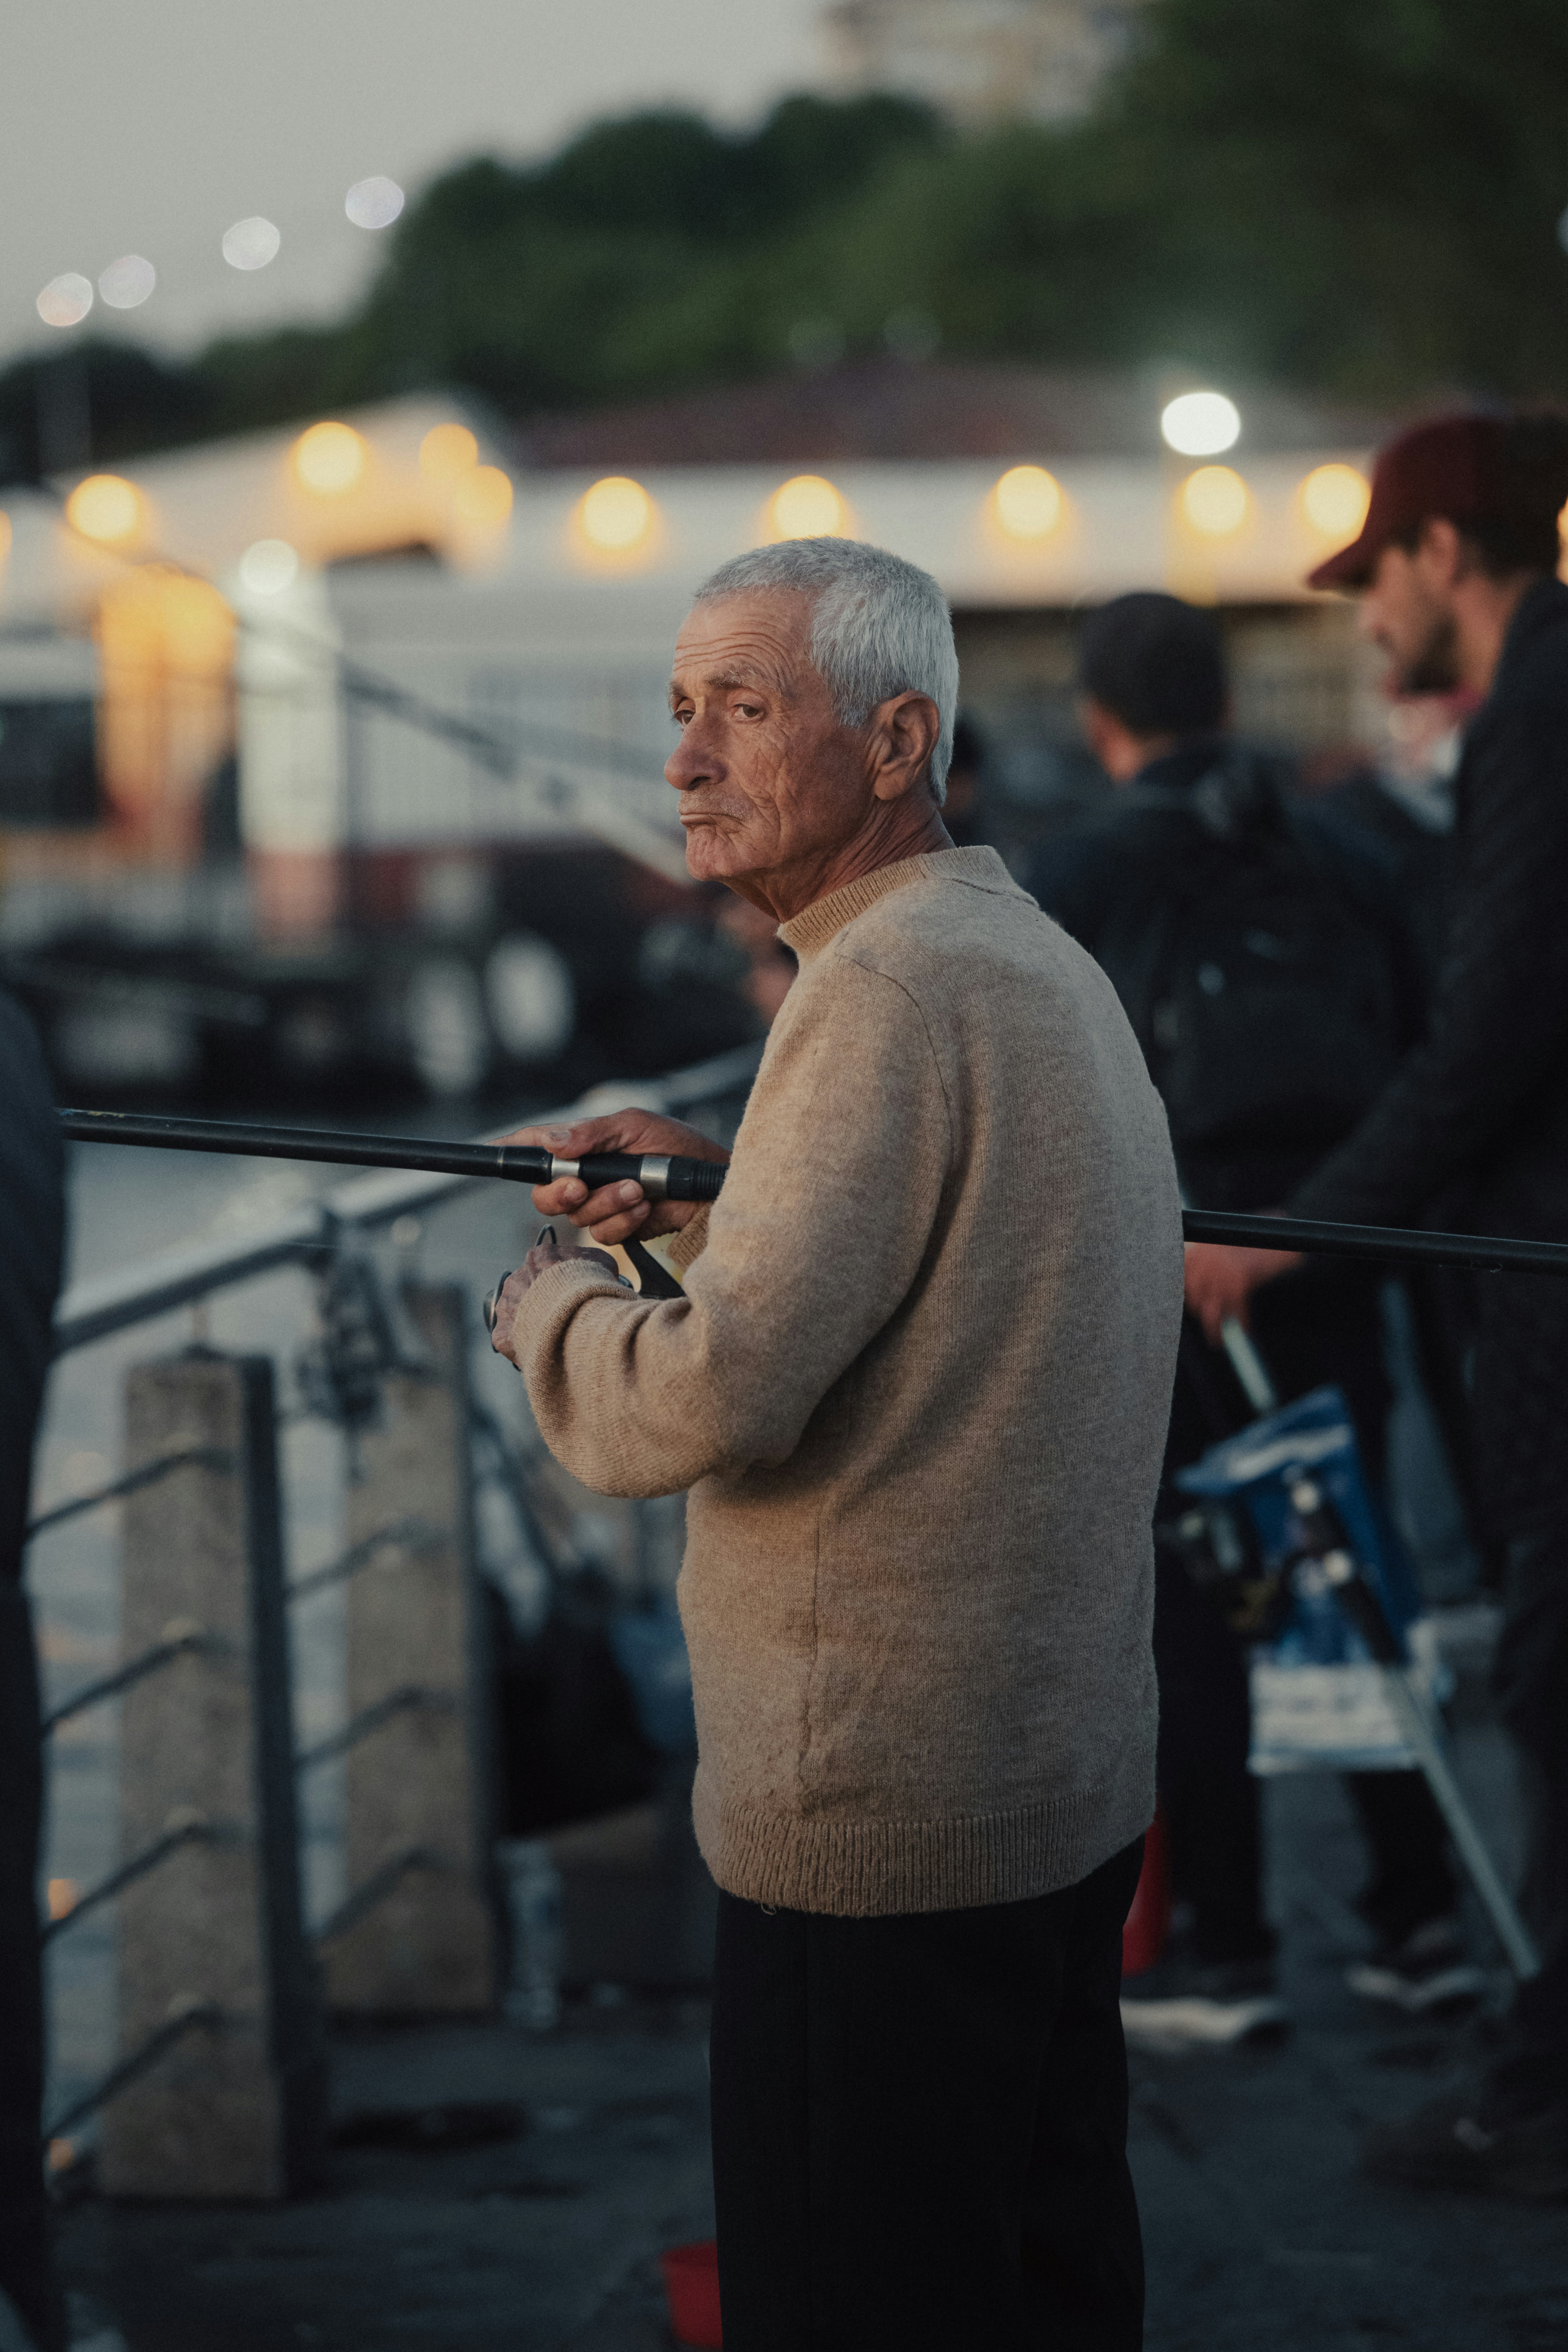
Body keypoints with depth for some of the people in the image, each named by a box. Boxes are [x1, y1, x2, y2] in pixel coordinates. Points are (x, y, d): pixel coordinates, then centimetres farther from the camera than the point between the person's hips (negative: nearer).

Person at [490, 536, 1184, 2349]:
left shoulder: (893, 986, -18)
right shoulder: (1041, 958, 14)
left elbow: (718, 1402, -22)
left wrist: (548, 1298, -4)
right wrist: (709, 1212, 15)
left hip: (880, 1824, -10)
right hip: (1071, 1785, 10)